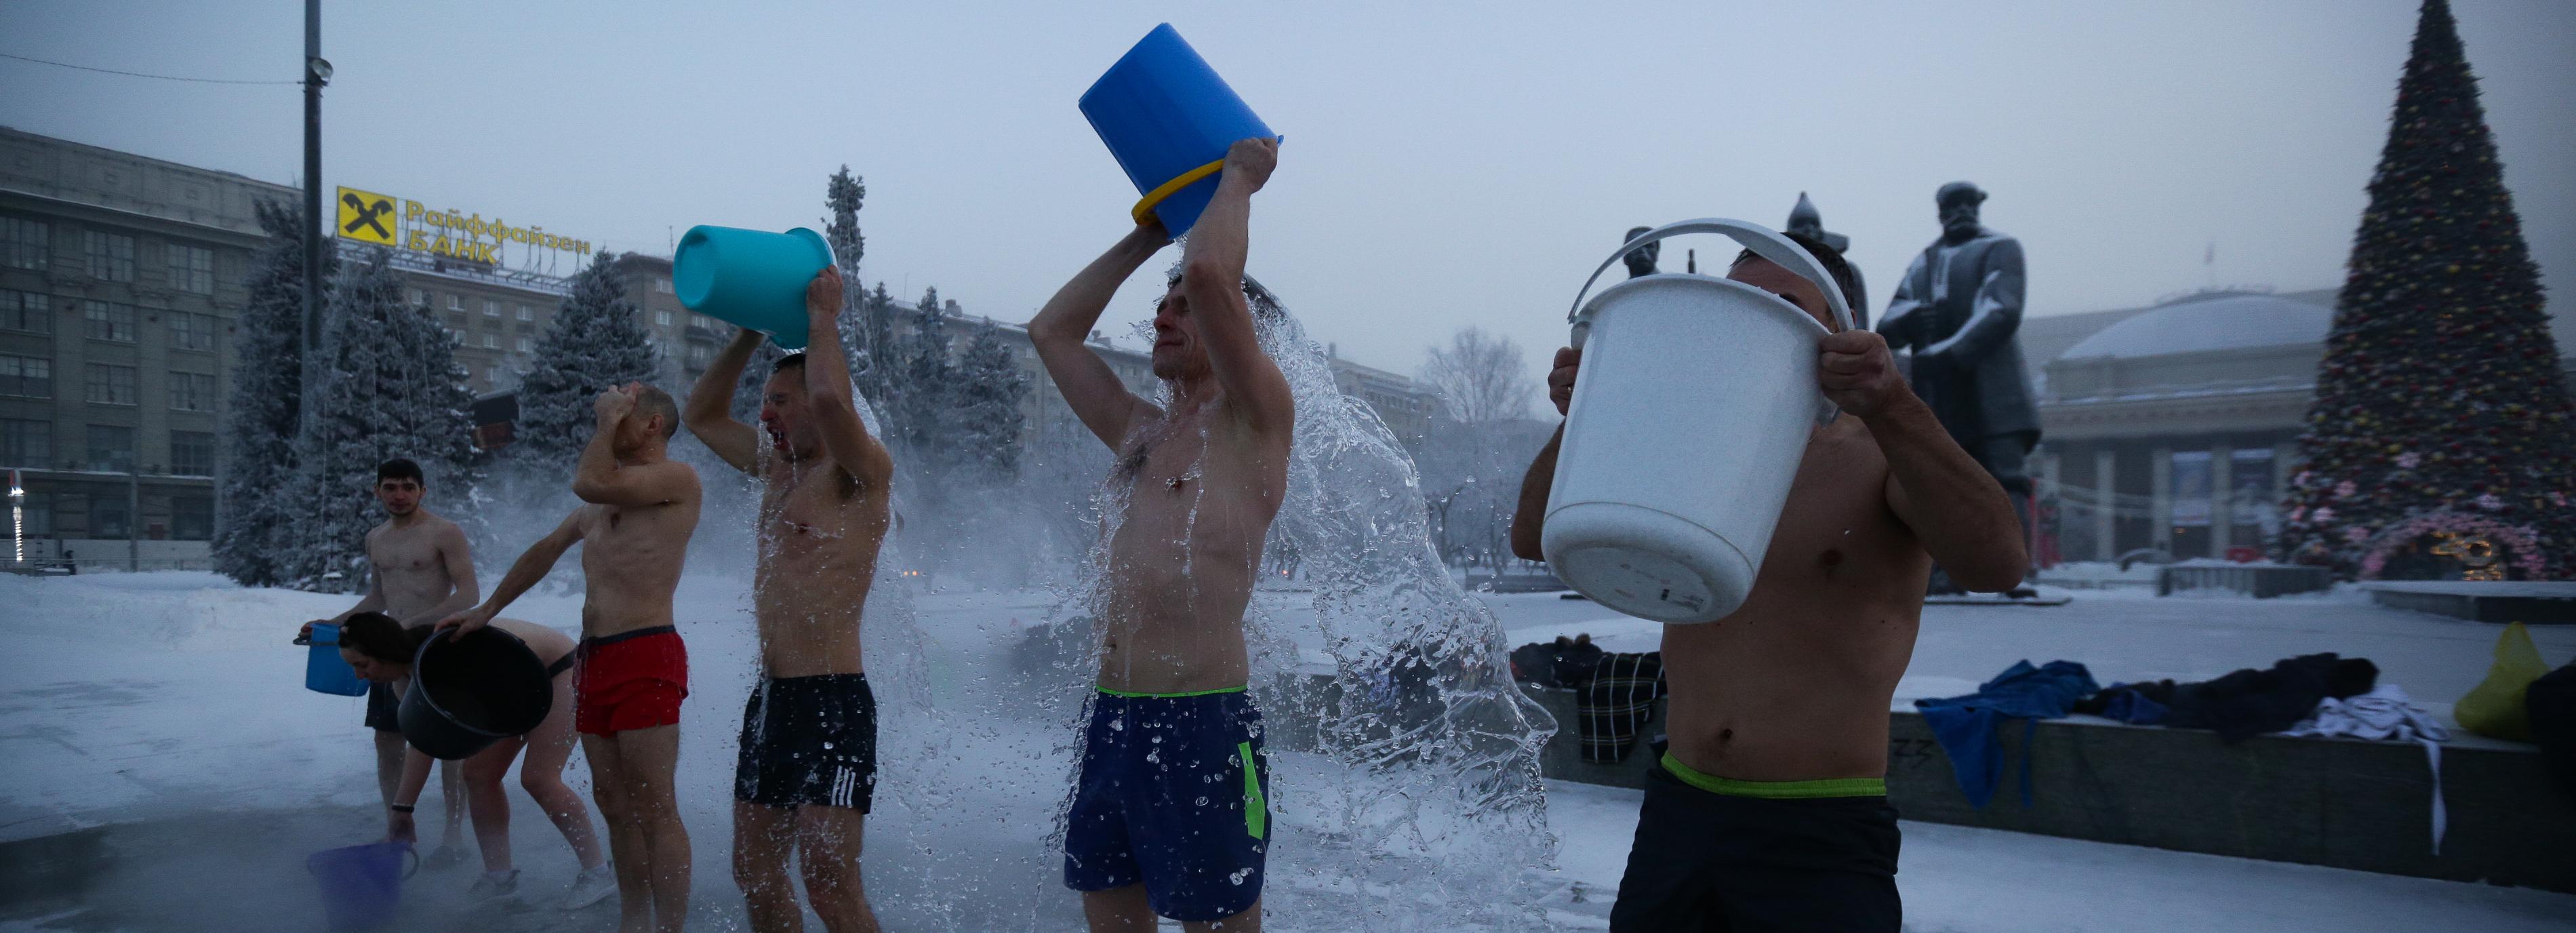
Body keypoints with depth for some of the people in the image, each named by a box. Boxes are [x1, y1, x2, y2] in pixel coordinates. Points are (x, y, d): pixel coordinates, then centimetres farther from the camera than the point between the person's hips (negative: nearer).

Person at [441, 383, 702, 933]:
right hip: (594, 659, 9)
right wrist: (487, 610, 32)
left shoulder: (677, 478, -5)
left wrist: (609, 421, -4)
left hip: (646, 657, -9)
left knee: (654, 808, -10)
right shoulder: (613, 485, 21)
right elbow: (547, 550, 32)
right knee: (615, 805, 11)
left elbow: (588, 483, -20)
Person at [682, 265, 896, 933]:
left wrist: (823, 315, -11)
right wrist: (752, 332, 19)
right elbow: (702, 415, 28)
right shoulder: (776, 470, 17)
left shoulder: (861, 473, -8)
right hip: (770, 698, 9)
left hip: (834, 701, -9)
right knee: (755, 874, 13)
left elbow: (830, 397, -28)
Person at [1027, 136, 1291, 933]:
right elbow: (1051, 332, 27)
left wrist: (1239, 178, 1)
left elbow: (1208, 271, -16)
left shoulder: (1254, 421, -3)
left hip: (1202, 726, -8)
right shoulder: (1142, 434, 19)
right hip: (1112, 719, 8)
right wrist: (1146, 237, 27)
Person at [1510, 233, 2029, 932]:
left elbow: (1996, 563, -22)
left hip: (1822, 835, -4)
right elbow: (1531, 538, 3)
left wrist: (1890, 408, -34)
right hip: (1676, 813, 4)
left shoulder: (1883, 456, -3)